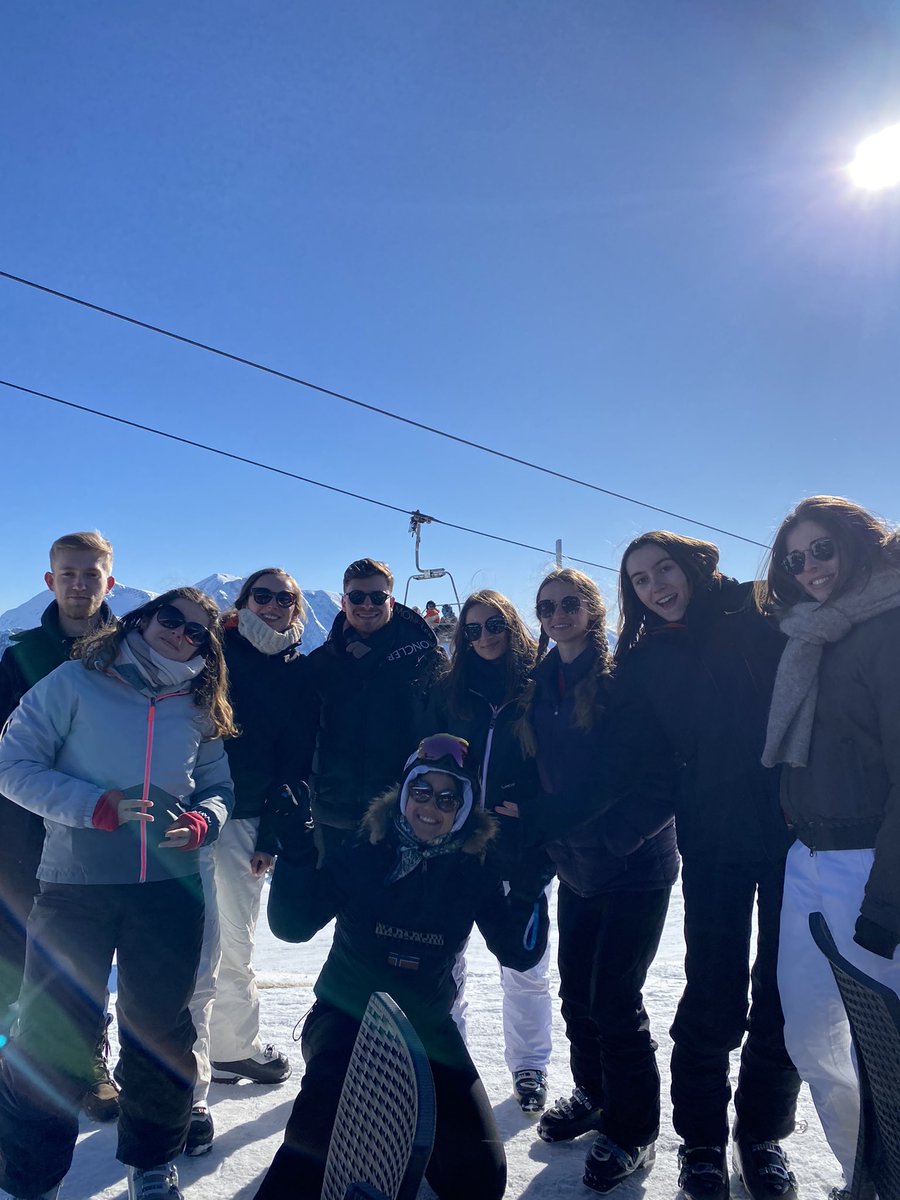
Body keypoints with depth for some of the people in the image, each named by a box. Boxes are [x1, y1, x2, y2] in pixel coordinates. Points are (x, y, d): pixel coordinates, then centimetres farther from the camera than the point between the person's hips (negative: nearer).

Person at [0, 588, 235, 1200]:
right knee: (53, 1035, 4)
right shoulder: (75, 683, -3)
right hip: (74, 885, -3)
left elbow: (218, 789, 13)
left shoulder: (201, 710, 7)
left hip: (171, 889, 3)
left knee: (161, 1031, 13)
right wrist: (97, 806, -18)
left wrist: (200, 822, -10)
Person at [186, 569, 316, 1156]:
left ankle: (235, 1047, 38)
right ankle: (186, 1093, 4)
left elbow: (298, 761, 6)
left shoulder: (300, 673, 7)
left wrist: (273, 833, 1)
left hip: (249, 821, 4)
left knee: (237, 947, 17)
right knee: (200, 953, -7)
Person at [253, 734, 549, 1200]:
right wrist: (295, 851, -27)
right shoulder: (363, 850, -11)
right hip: (345, 1017, -3)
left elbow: (519, 953, -7)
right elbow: (292, 925, -12)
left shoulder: (474, 868, -5)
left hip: (427, 1030, 3)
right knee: (323, 1128, -32)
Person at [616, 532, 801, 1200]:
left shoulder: (760, 619, -1)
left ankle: (763, 1131, 32)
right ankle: (701, 1139, 25)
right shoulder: (644, 663, 4)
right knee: (715, 995, 3)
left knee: (785, 991, 10)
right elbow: (630, 762, 2)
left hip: (796, 828, 0)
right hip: (714, 840, 0)